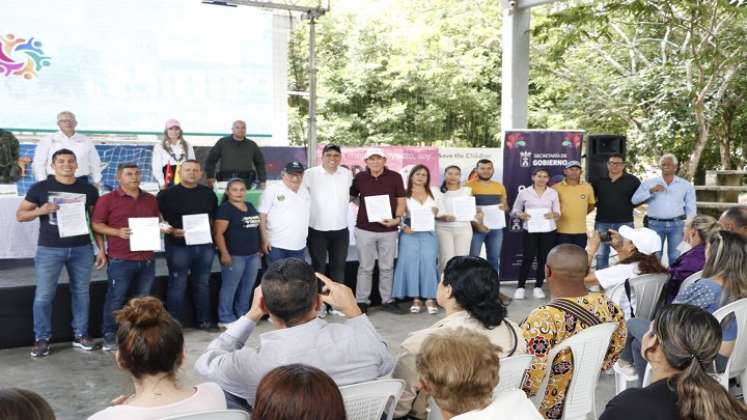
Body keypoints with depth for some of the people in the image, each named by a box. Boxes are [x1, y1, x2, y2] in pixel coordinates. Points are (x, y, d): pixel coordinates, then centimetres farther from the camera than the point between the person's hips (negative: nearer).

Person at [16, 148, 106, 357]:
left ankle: (80, 335, 19)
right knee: (44, 295, -1)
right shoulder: (40, 188, 1)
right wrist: (41, 210, -16)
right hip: (49, 249, -2)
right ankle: (41, 338, 11)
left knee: (81, 293, 8)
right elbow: (20, 215, 4)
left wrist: (101, 249, 4)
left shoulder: (89, 190, 6)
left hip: (82, 249, 2)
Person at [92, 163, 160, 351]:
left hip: (147, 259, 5)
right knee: (115, 299, 1)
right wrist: (117, 232, -19)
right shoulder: (107, 199, -2)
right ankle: (109, 335, 11)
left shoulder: (151, 199, 14)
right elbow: (96, 224, -5)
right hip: (120, 260, -5)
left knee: (143, 299, 10)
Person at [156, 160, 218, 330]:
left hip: (204, 244, 4)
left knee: (202, 284, 12)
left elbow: (214, 217, 19)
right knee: (178, 285, 0)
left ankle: (204, 320, 23)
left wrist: (208, 227, 0)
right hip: (178, 245, -4)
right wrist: (171, 230, -19)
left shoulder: (208, 193, 12)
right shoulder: (167, 193, -2)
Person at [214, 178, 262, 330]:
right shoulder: (225, 209, -9)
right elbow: (218, 233, -14)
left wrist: (259, 248, 17)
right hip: (234, 255, -7)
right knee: (230, 287, -1)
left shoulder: (250, 206, 14)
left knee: (247, 287, 13)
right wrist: (224, 254, -19)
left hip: (253, 254, 7)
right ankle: (226, 319, 7)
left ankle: (243, 315, 24)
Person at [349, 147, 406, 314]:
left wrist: (397, 218, -14)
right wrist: (362, 207, 3)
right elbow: (351, 196, 18)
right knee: (365, 267, 6)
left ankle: (387, 300, 20)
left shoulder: (395, 177, -1)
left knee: (387, 267, 9)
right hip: (365, 229, 0)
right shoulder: (360, 177, 2)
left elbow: (401, 201, 0)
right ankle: (361, 301, 13)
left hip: (388, 229, 0)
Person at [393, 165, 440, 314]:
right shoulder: (404, 194, 5)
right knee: (411, 263, -8)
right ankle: (416, 298, -4)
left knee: (429, 263, -11)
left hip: (429, 233, 2)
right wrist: (403, 226, -15)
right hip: (410, 233, -2)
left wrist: (436, 212, -1)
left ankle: (430, 298, -10)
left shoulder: (433, 193, 15)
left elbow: (437, 212, 22)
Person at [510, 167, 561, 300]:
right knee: (527, 258, -5)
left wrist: (553, 214, -19)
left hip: (548, 231, 2)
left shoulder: (553, 193, 6)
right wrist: (522, 215, -16)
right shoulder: (524, 192, 2)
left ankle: (538, 287, 17)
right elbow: (515, 210, 6)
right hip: (530, 230, -2)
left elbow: (558, 213, 5)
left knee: (543, 259, 4)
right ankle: (520, 287, 6)